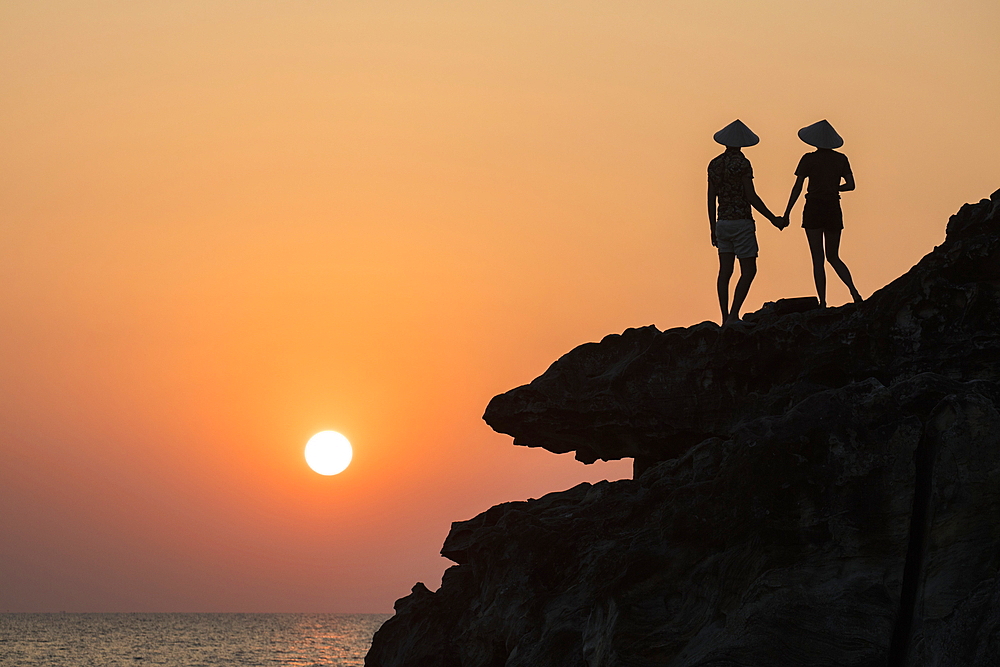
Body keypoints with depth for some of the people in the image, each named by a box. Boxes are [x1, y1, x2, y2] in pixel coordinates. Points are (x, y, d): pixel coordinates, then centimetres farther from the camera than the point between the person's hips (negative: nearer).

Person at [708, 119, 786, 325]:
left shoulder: (714, 164, 7)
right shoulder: (742, 163, -12)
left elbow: (711, 199, 11)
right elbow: (751, 197, -15)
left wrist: (713, 228, 18)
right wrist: (773, 219, -8)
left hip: (722, 222, 7)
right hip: (741, 222, -7)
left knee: (725, 271, 7)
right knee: (748, 270, -2)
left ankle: (726, 317, 6)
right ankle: (733, 316, -11)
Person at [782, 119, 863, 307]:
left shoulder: (809, 159, -4)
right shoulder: (841, 159, 6)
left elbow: (797, 188, -5)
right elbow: (850, 185, 3)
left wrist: (787, 213, -1)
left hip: (813, 209, -3)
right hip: (833, 209, 3)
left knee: (818, 259, -1)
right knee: (833, 257, 14)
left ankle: (823, 302, -7)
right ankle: (853, 290, -8)